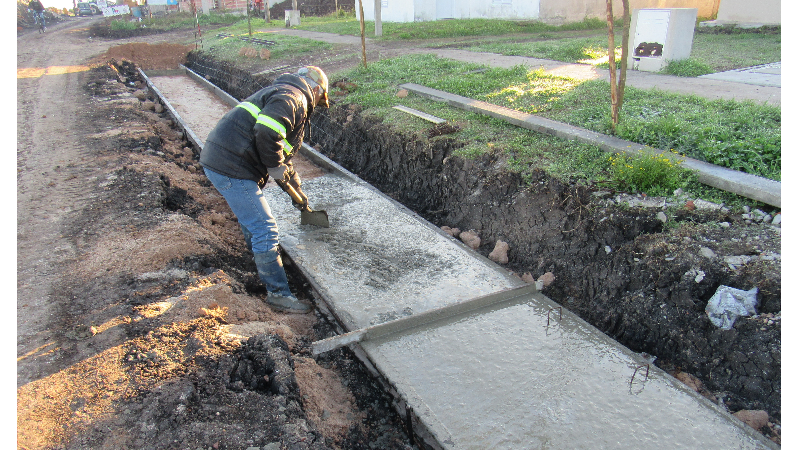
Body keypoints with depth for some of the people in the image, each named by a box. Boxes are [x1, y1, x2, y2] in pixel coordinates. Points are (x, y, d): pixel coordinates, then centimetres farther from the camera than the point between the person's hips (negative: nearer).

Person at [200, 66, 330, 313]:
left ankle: (264, 265, 47)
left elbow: (282, 151, 32)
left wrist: (296, 189, 36)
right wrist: (275, 166, -14)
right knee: (264, 229, -5)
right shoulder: (292, 97, -8)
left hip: (218, 158, 11)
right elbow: (266, 131, -29)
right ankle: (278, 293, 4)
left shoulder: (280, 93, 26)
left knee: (251, 220, 28)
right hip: (232, 167, -11)